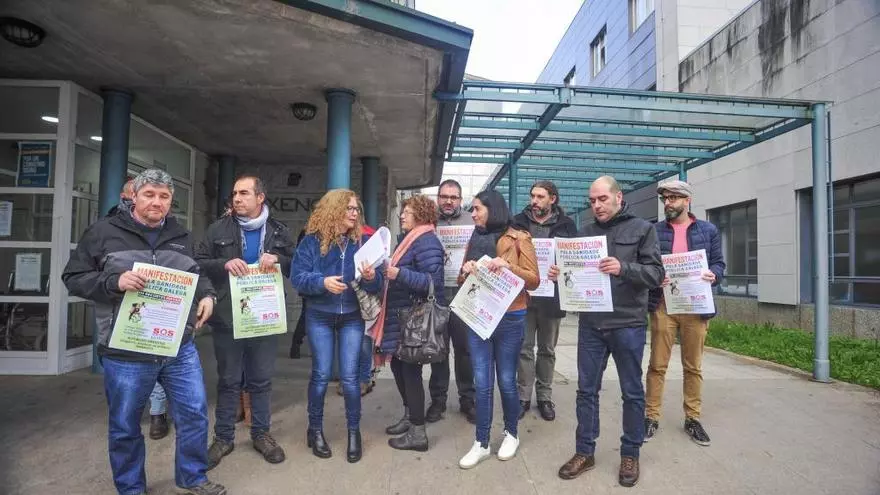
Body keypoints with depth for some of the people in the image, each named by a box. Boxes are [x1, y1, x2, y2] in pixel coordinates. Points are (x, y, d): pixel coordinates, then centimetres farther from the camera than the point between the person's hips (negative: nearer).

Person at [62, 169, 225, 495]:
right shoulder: (104, 232, -3)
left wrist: (207, 296, -2)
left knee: (194, 413, 10)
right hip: (126, 353, -3)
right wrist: (114, 282, -20)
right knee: (125, 426, 14)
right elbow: (73, 278, -2)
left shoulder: (180, 236, 8)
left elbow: (196, 275, 18)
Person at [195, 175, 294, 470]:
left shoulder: (279, 231, 4)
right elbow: (198, 263, 1)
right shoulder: (219, 229, 2)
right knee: (228, 380, 11)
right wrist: (224, 264, -17)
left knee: (262, 380, 12)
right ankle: (223, 437, 27)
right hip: (228, 317, 0)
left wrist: (278, 260, -14)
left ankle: (261, 433, 28)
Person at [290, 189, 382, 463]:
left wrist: (371, 277, -23)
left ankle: (354, 430, 21)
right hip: (320, 317, -1)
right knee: (321, 374, 5)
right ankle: (315, 429, 27)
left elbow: (376, 285, 0)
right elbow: (297, 277, -8)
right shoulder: (312, 241, -5)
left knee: (349, 376, 2)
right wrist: (322, 282, -25)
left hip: (352, 317, 1)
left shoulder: (363, 241, 2)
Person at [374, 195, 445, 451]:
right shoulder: (411, 239, 15)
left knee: (410, 370, -2)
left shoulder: (427, 242, -17)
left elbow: (432, 282, -26)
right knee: (398, 365, 18)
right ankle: (409, 416, 34)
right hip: (401, 316, 10)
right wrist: (389, 272, 9)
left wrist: (400, 274, -33)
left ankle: (418, 432, 11)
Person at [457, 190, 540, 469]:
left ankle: (511, 434, 30)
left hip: (509, 319, -4)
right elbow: (462, 282, 15)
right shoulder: (475, 239, 12)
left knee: (506, 381, 7)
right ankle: (481, 443, 17)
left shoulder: (518, 239, -3)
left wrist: (508, 266, -21)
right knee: (482, 384, 5)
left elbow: (534, 280, -6)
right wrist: (466, 271, -8)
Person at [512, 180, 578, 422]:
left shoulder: (566, 225, 1)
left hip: (551, 295, 0)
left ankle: (545, 397, 26)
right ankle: (523, 397, 19)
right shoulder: (518, 222, 3)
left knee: (547, 350, 13)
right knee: (524, 348, 7)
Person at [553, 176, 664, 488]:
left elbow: (656, 274, -7)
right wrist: (561, 274, -8)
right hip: (590, 324, 3)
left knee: (632, 392, 10)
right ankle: (584, 452, 23)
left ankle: (630, 454, 27)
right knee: (586, 390, 9)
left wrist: (624, 268, -24)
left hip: (628, 324, -3)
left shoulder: (642, 229, 0)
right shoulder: (587, 232, 11)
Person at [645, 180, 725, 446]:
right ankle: (651, 417, 12)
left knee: (693, 366, 10)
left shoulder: (708, 230, 8)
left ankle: (693, 419, 23)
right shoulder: (654, 231, 6)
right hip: (662, 306, -1)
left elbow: (719, 263, 8)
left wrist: (714, 275, -14)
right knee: (657, 365, 2)